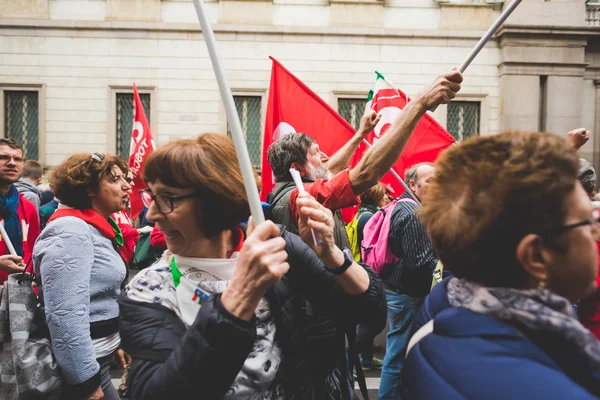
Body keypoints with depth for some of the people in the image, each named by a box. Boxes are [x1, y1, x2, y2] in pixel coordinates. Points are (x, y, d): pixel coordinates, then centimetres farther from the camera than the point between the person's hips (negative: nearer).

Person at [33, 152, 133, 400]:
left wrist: (114, 342, 20)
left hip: (99, 356, 10)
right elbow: (65, 315, -28)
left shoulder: (96, 228, 11)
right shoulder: (71, 230, -20)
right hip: (83, 363, -9)